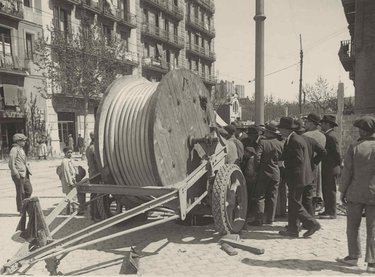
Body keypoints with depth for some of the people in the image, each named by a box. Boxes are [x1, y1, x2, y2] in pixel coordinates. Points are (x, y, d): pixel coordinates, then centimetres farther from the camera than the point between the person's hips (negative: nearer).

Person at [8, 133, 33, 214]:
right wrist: (16, 174, -20)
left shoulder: (21, 149, 16)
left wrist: (28, 170, 16)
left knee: (29, 190, 11)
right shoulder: (14, 150, -13)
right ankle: (21, 211, 10)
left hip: (25, 174, 9)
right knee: (20, 193, 0)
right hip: (18, 175, -9)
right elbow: (11, 164, -18)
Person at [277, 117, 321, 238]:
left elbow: (298, 160, -23)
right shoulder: (296, 139, 13)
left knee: (295, 204, -2)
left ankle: (312, 224, 10)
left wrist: (283, 162, -14)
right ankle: (292, 229, 23)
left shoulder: (295, 141, -19)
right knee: (293, 203, 15)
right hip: (296, 177, 11)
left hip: (297, 177, -11)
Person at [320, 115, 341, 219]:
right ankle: (327, 210, 26)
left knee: (330, 191, -2)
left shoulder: (331, 136, -17)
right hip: (326, 169, 10)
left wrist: (338, 165, -6)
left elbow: (337, 153, -16)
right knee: (326, 191, 16)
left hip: (331, 169, -10)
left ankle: (332, 213, 6)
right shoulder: (327, 135, 14)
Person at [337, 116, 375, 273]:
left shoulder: (354, 147, -8)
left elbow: (347, 172, -6)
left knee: (353, 226, 13)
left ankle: (354, 257, 22)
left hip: (355, 193, -1)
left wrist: (342, 191, 3)